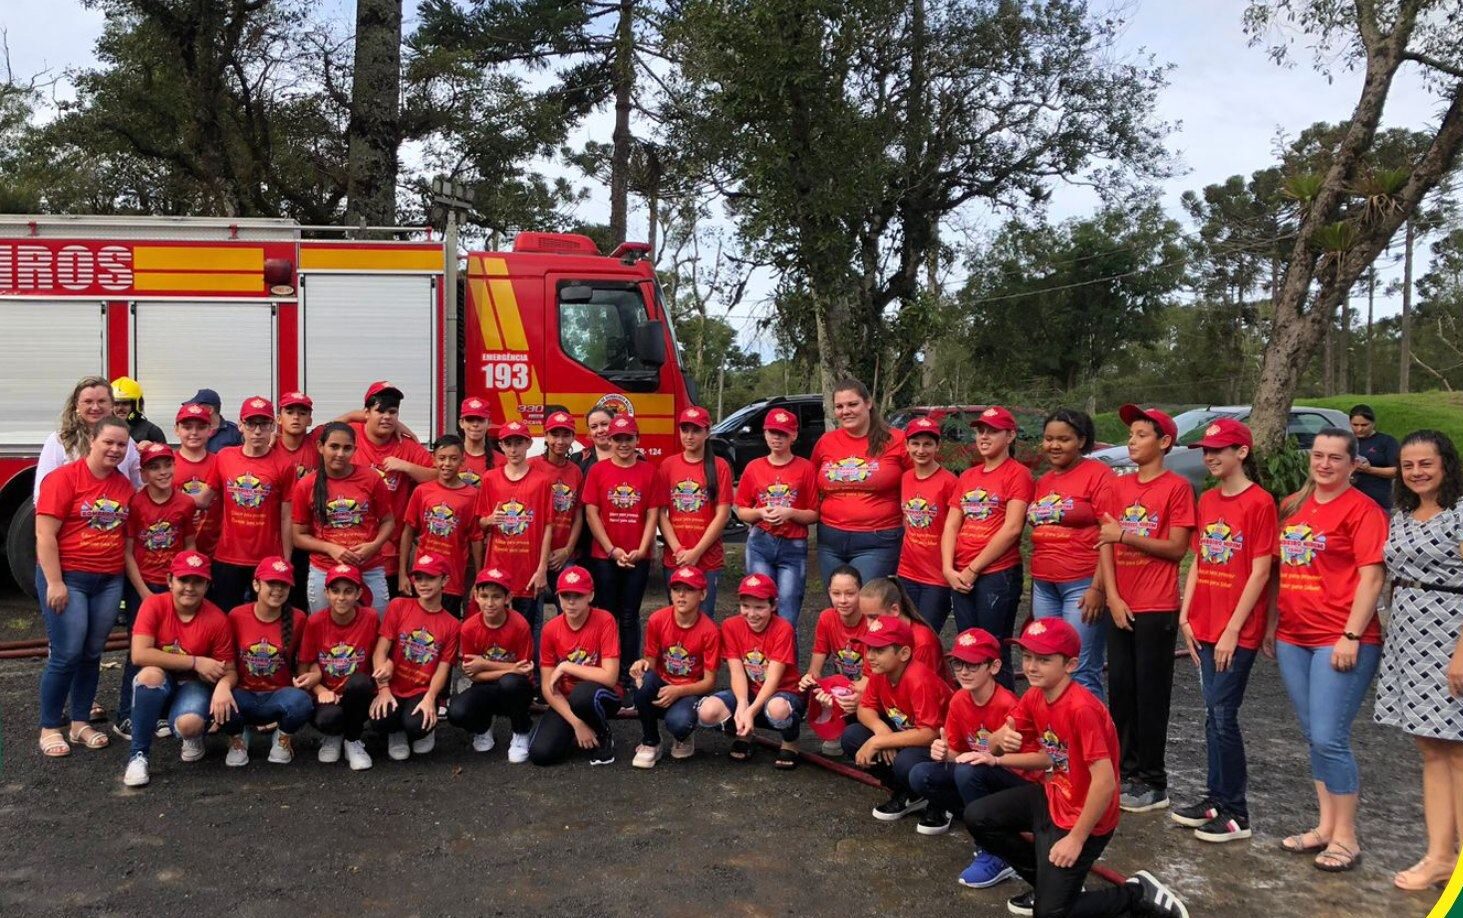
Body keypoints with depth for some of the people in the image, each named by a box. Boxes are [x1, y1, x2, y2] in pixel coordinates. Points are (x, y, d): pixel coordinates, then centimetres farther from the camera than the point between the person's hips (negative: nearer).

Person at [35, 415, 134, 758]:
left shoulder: (124, 485, 8)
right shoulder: (63, 478, -8)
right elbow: (45, 533, -13)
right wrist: (54, 582, -17)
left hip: (110, 581, 5)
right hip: (67, 578, -5)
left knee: (92, 654, 10)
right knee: (67, 655, -5)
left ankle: (80, 723, 21)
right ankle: (49, 728, 8)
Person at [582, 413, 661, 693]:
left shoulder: (649, 472, 4)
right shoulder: (597, 471, 2)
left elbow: (652, 514, 1)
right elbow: (591, 513, -3)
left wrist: (641, 550, -10)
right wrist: (612, 550, -10)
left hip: (638, 558, 0)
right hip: (603, 557, 0)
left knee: (630, 618, 6)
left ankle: (629, 675, 12)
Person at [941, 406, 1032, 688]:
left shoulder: (1017, 474, -4)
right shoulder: (967, 477, 16)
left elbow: (1012, 528, -13)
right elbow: (951, 525, 11)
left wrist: (973, 569, -12)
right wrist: (949, 570, -4)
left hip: (998, 574, -6)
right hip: (960, 578, 6)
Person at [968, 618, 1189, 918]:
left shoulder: (1082, 709, -30)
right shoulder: (1034, 697, -4)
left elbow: (1105, 783, -31)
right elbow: (996, 744, -1)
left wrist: (1076, 839, -23)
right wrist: (1000, 740, -27)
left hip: (1082, 816, -8)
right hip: (1051, 797, 8)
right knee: (977, 817, 3)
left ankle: (1137, 894, 12)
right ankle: (1049, 880, 19)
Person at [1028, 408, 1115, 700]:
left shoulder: (1098, 475, -6)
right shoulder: (1042, 482, 15)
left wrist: (1098, 587, -16)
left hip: (1082, 585, -7)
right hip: (1044, 586, 7)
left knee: (1081, 673, -8)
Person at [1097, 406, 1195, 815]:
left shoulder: (1176, 487, -6)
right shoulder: (1119, 487, 10)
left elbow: (1178, 548, -11)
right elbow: (1106, 544, 6)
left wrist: (1125, 534, -18)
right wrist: (1113, 597, -3)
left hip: (1157, 608, -5)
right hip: (1120, 607, 5)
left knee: (1151, 695, 1)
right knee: (1120, 690, 10)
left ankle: (1152, 784, 10)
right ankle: (1125, 772, 22)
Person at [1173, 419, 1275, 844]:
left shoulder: (1259, 502, -11)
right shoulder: (1207, 501, 12)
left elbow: (1260, 572, -14)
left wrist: (1233, 629, -15)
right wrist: (1185, 616, 8)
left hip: (1238, 631, -7)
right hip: (1205, 626, 7)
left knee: (1223, 715, -5)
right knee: (1213, 713, 12)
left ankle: (1236, 813, 6)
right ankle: (1216, 798, 23)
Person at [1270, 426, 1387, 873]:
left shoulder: (1362, 509, -7)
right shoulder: (1291, 507, 12)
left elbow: (1371, 577, -12)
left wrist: (1351, 636, -16)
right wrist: (1272, 622, 15)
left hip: (1340, 642, -7)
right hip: (1293, 639, 7)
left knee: (1329, 739, -8)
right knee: (1314, 737, 13)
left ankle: (1345, 838, 6)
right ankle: (1326, 825, 24)